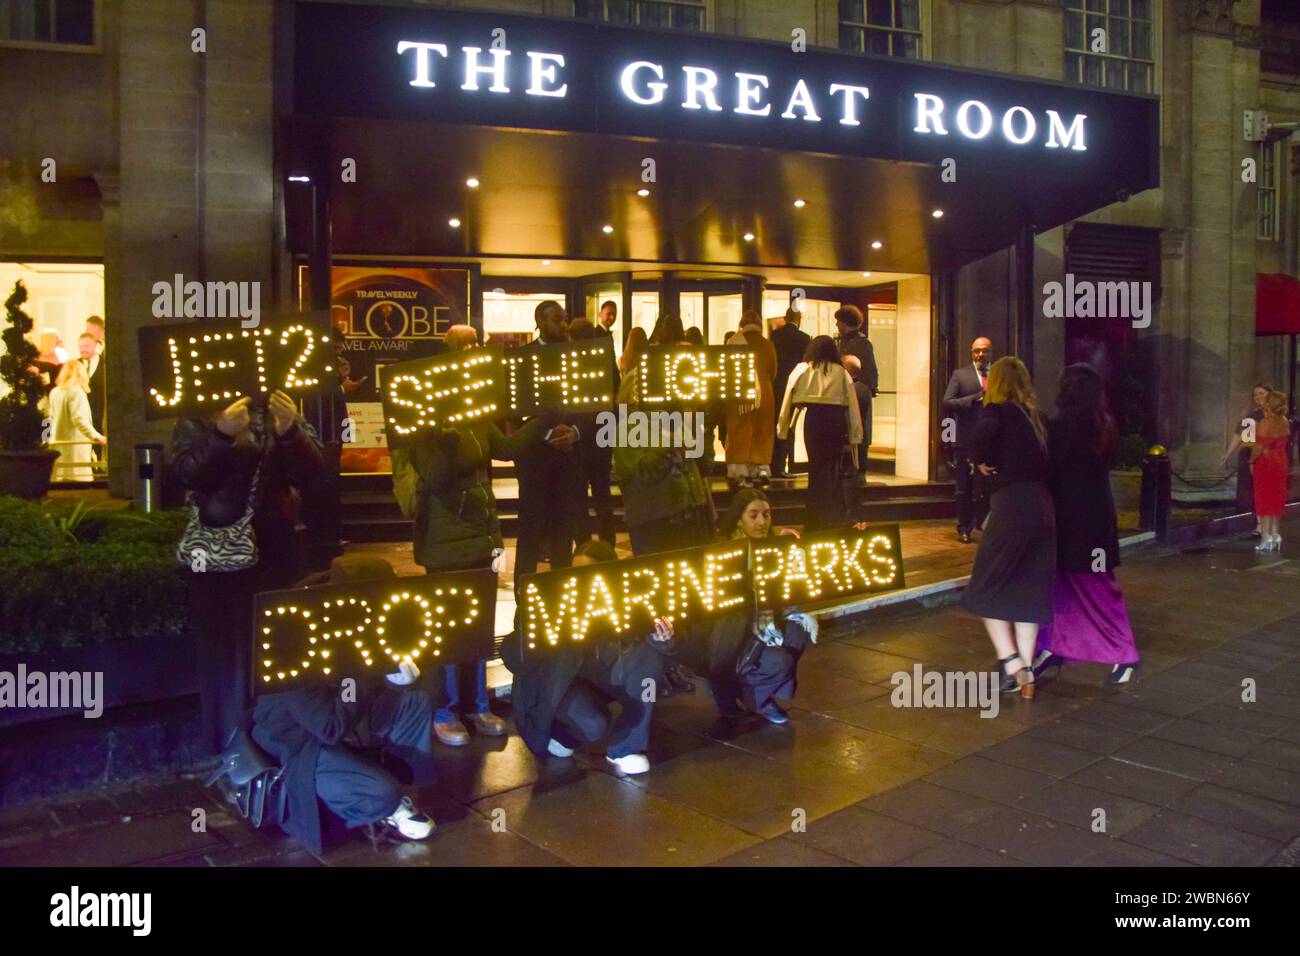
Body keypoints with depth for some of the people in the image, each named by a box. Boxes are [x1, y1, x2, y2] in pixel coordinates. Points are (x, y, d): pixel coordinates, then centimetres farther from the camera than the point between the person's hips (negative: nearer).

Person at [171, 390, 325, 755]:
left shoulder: (281, 414, 4)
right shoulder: (196, 419, 0)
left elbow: (310, 472, -8)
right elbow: (185, 474, -15)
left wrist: (291, 431, -27)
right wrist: (222, 434, -31)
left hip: (273, 547, 2)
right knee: (225, 647, 5)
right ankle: (229, 745, 16)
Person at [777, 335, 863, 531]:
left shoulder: (802, 370, 12)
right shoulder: (842, 373, 14)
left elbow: (788, 399, 10)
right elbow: (852, 405, 10)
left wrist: (782, 429, 14)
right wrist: (854, 435, 11)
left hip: (815, 417, -1)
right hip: (837, 418, 2)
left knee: (818, 468, 3)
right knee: (833, 468, 12)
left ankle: (817, 521, 3)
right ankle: (835, 517, 13)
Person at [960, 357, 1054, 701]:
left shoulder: (997, 411, -4)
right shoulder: (1037, 417, 16)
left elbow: (982, 433, -24)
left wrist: (980, 461, -10)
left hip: (1011, 507, -6)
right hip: (1044, 508, 6)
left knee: (986, 589, 7)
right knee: (1029, 593, 11)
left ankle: (1009, 660, -4)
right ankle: (1027, 672, 11)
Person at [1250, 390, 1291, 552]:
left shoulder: (1265, 423, -17)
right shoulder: (1285, 422, 4)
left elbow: (1259, 446, -18)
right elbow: (1286, 443, 10)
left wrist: (1252, 461, -8)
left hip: (1265, 462, -7)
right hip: (1280, 462, 7)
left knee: (1264, 499, -2)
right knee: (1277, 499, 12)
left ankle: (1266, 537, -3)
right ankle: (1275, 535, 17)